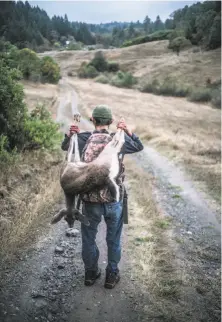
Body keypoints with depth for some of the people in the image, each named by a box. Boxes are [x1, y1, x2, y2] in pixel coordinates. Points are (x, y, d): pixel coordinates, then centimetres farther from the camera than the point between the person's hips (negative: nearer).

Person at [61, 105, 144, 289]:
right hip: (114, 200, 0)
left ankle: (91, 273, 36)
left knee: (88, 239, 20)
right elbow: (139, 147, 12)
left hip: (90, 200, 1)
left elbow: (65, 147, 14)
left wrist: (70, 134, -1)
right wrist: (128, 132, 1)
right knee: (113, 240, 18)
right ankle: (112, 275, 32)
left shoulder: (83, 139, -6)